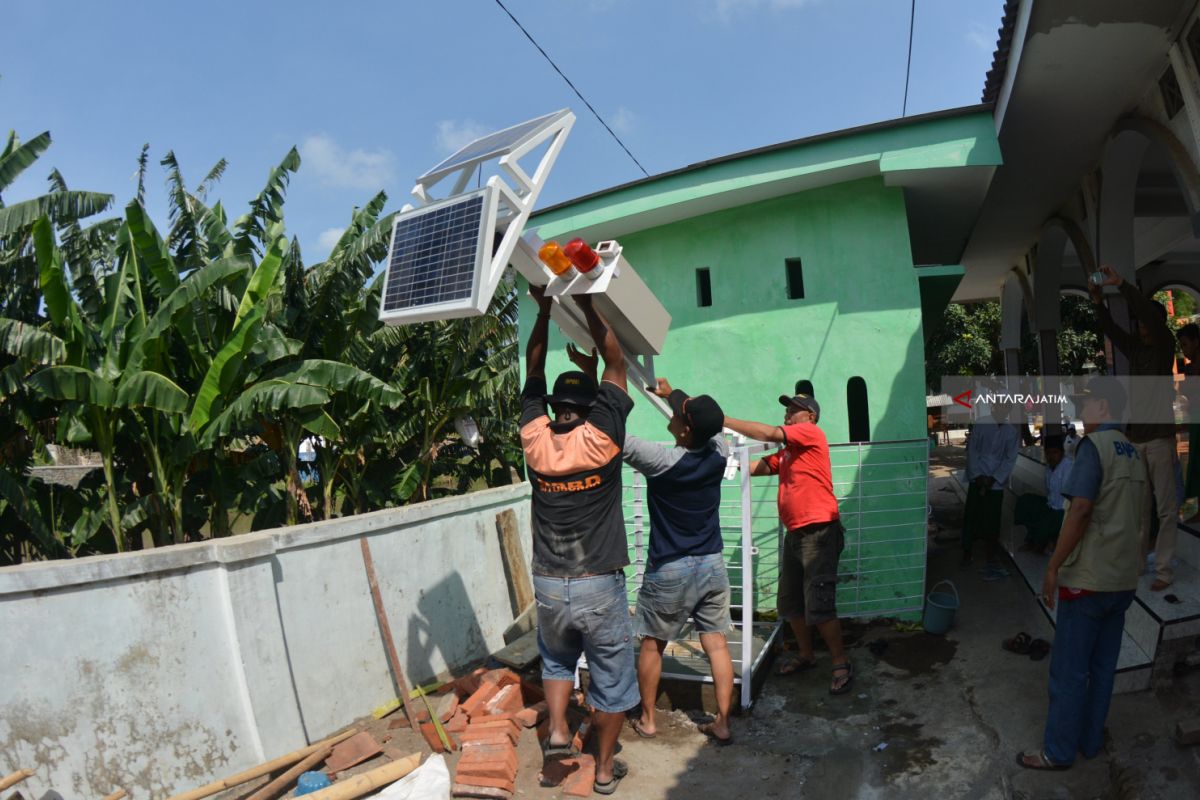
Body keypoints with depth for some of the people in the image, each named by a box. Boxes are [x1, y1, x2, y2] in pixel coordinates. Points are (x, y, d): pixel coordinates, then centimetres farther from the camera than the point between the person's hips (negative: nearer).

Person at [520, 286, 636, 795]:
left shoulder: (534, 439, -7)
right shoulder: (602, 436, -14)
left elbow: (533, 372, 7)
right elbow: (615, 361, -4)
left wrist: (543, 309, 12)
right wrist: (587, 305, 3)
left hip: (548, 585, 3)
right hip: (600, 587, -2)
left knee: (556, 660, 30)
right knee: (612, 678, 16)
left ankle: (557, 731, 19)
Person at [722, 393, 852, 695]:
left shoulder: (811, 433, -7)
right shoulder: (786, 452, 18)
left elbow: (769, 433, -19)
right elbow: (755, 467, 11)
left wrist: (723, 420, -17)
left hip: (819, 533, -9)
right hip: (794, 534, 9)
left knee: (819, 606, -8)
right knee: (790, 603, 15)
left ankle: (841, 664, 8)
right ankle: (806, 655, 32)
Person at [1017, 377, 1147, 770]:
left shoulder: (1094, 445, -14)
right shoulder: (1134, 454, 11)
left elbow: (1081, 509, -22)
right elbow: (1133, 519, 17)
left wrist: (1053, 566, -17)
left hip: (1088, 577, -8)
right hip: (1122, 579, 8)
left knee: (1068, 670, 2)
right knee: (1103, 666, 16)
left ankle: (1058, 751, 11)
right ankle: (1089, 741, 26)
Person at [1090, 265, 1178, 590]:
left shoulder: (1165, 346, -1)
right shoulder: (1134, 348, 13)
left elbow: (1149, 312, -14)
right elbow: (1111, 329, 5)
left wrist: (1121, 284, -16)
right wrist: (1099, 303, -11)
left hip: (1160, 436, -5)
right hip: (1134, 436, 5)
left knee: (1165, 506, -4)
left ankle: (1163, 570, -2)